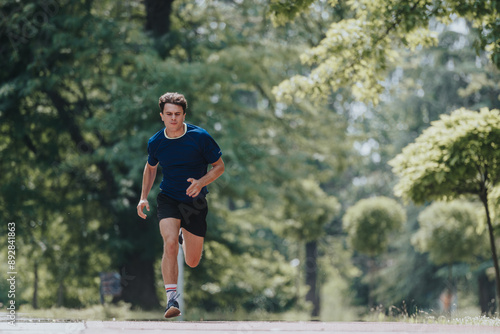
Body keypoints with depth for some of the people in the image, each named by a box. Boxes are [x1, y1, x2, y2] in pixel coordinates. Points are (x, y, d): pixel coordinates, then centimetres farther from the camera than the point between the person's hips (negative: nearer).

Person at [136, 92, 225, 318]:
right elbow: (150, 168, 17)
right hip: (168, 199, 0)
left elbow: (219, 166, -3)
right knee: (170, 243, -28)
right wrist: (144, 197, 7)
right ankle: (171, 299, -28)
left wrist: (201, 182, -22)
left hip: (195, 202, 0)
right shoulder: (155, 142, -4)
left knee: (192, 262, 10)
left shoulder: (200, 137, -12)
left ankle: (185, 238, 47)